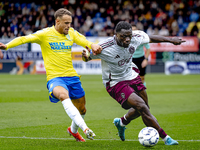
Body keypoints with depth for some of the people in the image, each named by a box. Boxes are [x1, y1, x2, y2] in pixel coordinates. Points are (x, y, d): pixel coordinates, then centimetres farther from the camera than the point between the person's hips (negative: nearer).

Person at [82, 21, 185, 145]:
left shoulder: (136, 37, -16)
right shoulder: (104, 48, -29)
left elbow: (150, 38, 5)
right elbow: (87, 58, -14)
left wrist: (170, 39, 14)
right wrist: (86, 56, -39)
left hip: (132, 76, 7)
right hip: (115, 83, -7)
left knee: (144, 108, 19)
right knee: (142, 107, -21)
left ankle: (121, 122, 50)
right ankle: (165, 138, -11)